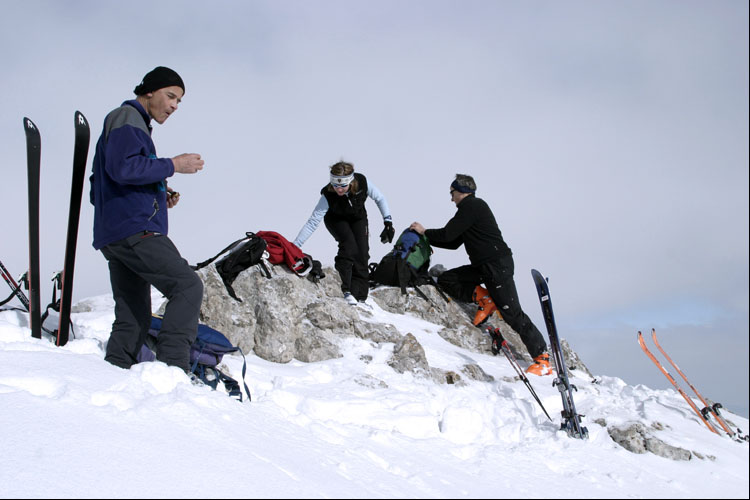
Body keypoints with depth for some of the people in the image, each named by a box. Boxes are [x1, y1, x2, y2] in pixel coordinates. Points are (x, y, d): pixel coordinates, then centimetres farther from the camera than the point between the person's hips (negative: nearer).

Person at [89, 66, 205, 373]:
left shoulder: (133, 124, 28)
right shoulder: (127, 118, -1)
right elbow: (123, 168, -19)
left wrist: (159, 196, 15)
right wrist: (172, 166, -12)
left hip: (114, 237, 10)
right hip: (134, 230, -10)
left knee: (133, 318, 8)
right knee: (188, 286, -16)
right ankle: (173, 367, -22)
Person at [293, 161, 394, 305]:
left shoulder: (362, 182, -33)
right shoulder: (328, 196, -36)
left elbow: (379, 198, -13)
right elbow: (312, 222, -34)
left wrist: (388, 221, -16)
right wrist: (295, 246, -38)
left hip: (358, 218, 3)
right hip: (336, 220, -2)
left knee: (362, 253, -12)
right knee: (349, 245, -29)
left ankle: (360, 296, -4)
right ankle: (346, 290, -27)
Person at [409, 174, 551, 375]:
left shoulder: (472, 206, -9)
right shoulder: (471, 208, 21)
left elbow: (448, 234, -12)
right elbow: (454, 243, 25)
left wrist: (425, 232, 3)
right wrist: (427, 238, 23)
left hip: (498, 265, -10)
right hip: (482, 266, 10)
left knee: (511, 313, -11)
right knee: (445, 280, 5)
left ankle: (542, 357, -7)